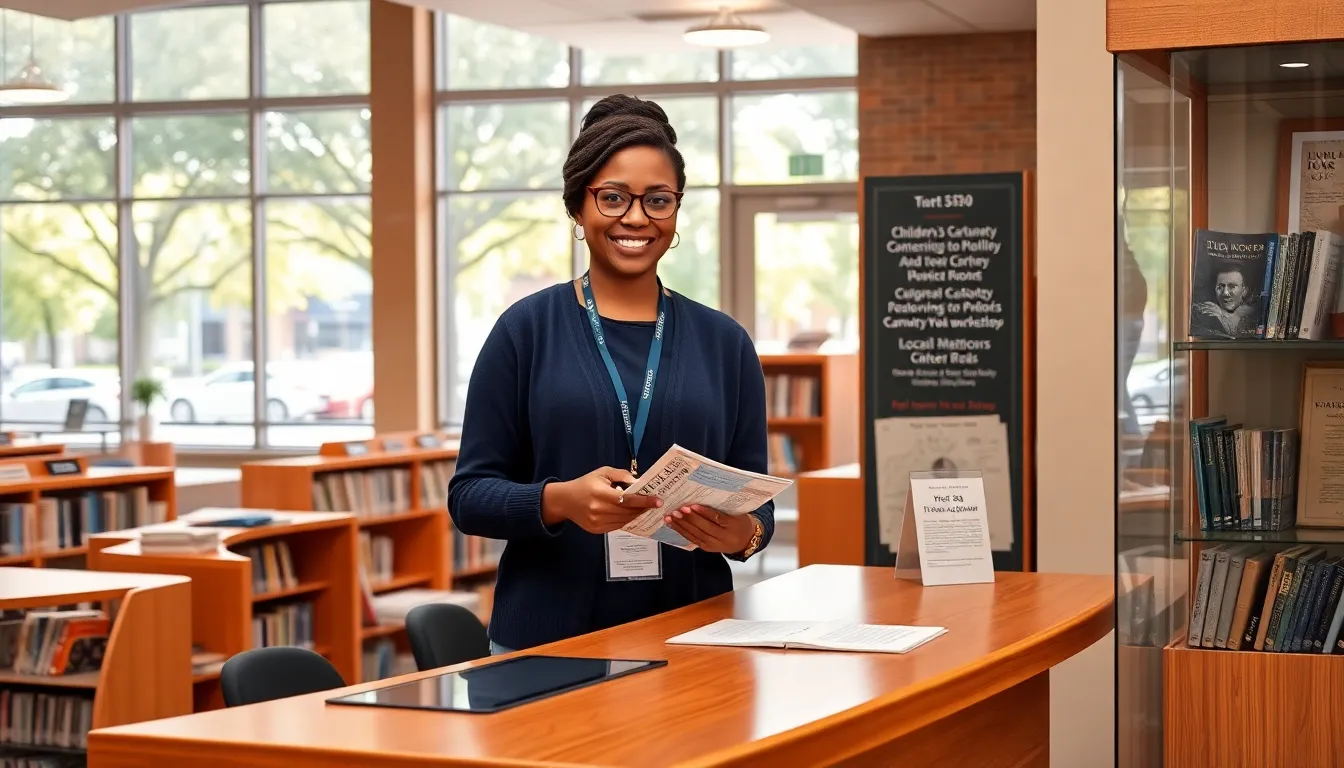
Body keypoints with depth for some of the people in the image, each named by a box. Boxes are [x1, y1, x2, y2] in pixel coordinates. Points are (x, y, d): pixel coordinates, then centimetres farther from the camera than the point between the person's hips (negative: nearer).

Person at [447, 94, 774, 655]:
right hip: (546, 639, -2)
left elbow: (756, 501, 7)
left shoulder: (723, 342, 5)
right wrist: (560, 501, -21)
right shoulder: (526, 330, -1)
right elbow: (470, 493, -3)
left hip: (689, 632, 2)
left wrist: (743, 534, -15)